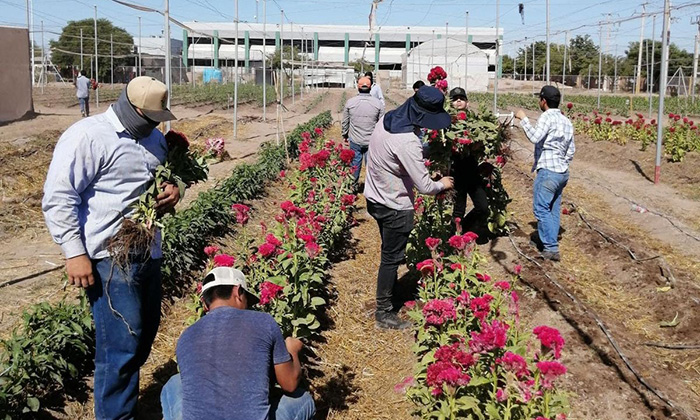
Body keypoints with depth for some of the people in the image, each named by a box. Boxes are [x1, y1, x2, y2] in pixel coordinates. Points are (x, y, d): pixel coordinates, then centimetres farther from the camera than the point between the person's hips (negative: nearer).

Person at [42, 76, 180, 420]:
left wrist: (174, 188, 4)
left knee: (146, 334, 17)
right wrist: (74, 253, -17)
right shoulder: (87, 137, -12)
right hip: (109, 260, -8)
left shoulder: (154, 137, 13)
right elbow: (58, 198, -14)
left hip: (148, 254, 8)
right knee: (122, 346, -6)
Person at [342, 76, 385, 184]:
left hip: (355, 140, 1)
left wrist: (345, 135, 21)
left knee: (355, 164, 12)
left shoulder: (350, 102, -5)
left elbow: (345, 121, 6)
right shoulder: (378, 103, -7)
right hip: (372, 141, -1)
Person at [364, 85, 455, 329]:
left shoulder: (387, 120, -3)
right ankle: (384, 313, 16)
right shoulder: (408, 142, -30)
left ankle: (391, 290, 44)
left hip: (375, 197, 9)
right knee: (392, 258, 4)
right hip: (394, 207, -9)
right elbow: (424, 186, -25)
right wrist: (442, 184, -5)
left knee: (390, 252, 25)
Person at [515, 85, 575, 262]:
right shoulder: (566, 121, 16)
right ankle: (551, 245, 16)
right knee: (553, 209, 12)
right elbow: (571, 150, 18)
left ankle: (551, 248, -10)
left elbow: (535, 137, -25)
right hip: (563, 172, 9)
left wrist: (523, 118, -15)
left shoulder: (547, 116, -10)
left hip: (548, 171, -9)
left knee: (541, 209, -6)